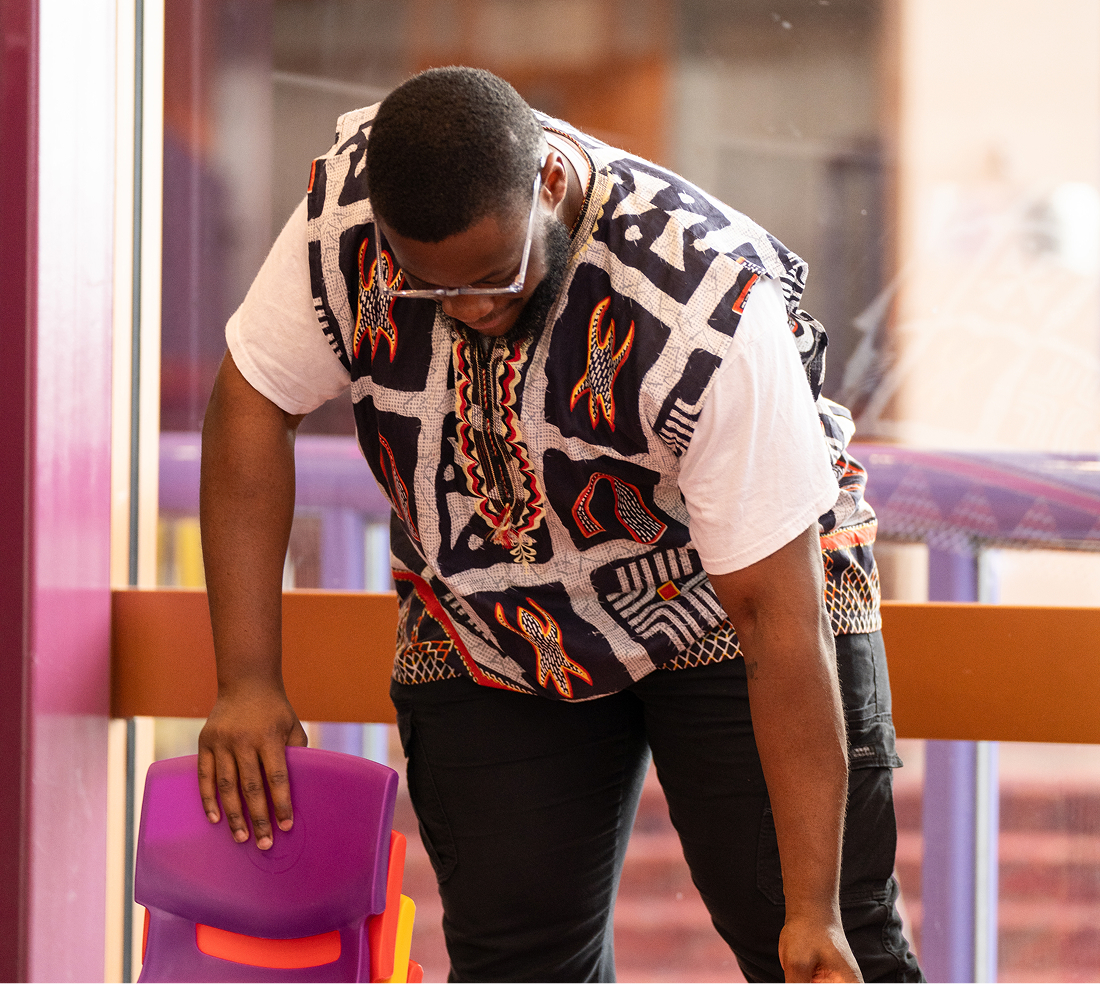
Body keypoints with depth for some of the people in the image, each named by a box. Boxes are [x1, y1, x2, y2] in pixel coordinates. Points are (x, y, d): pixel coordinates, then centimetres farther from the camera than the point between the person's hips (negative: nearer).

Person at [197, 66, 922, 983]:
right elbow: (255, 400, -10)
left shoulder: (708, 311, -34)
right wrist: (248, 682, -16)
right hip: (489, 626, 3)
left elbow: (780, 615, -32)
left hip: (721, 592, -3)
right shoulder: (348, 203, -23)